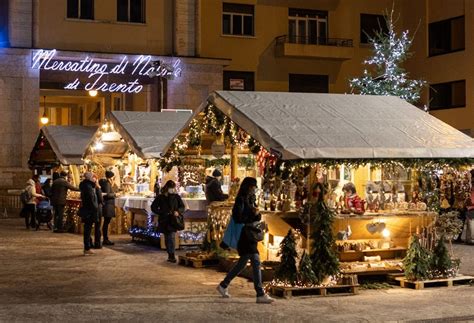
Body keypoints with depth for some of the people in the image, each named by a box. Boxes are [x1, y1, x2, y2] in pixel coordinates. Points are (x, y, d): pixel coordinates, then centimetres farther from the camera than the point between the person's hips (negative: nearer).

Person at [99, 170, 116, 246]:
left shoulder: (108, 183, 16)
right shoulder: (107, 184, -14)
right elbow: (107, 195, -20)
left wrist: (112, 186, 11)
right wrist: (114, 194, -6)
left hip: (108, 205, 10)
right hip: (108, 205, -10)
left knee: (106, 223, 11)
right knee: (106, 223, -8)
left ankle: (105, 239, 16)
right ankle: (105, 240, -7)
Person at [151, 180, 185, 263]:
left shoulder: (176, 197, 4)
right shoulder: (160, 197, 1)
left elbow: (182, 206, 10)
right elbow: (153, 207, 4)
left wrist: (178, 211, -11)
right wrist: (162, 213, -8)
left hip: (173, 221, -1)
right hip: (164, 221, 1)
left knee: (172, 237, -13)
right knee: (167, 238, 8)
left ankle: (171, 255, -15)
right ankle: (170, 255, 18)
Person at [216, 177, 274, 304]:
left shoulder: (251, 199, 15)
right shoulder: (241, 200, -12)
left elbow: (257, 217, 17)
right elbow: (237, 217, -18)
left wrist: (257, 214, -4)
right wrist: (250, 220, -8)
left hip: (250, 237, 10)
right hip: (244, 236, -10)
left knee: (242, 263, 16)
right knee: (256, 262, -12)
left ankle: (223, 285, 29)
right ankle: (260, 294, -12)